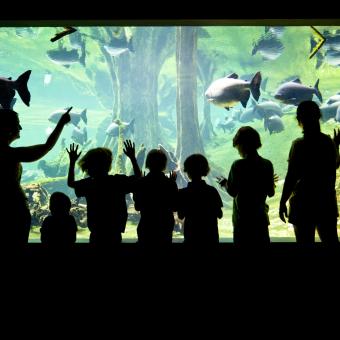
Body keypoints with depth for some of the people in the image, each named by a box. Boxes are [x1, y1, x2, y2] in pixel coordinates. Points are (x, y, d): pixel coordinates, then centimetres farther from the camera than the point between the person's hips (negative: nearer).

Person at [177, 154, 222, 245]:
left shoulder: (182, 193, -10)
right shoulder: (212, 191, -6)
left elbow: (181, 216, -1)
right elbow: (220, 215, 0)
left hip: (191, 237, -1)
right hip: (211, 237, 1)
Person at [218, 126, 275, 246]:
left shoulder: (238, 165, -14)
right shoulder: (267, 164, -2)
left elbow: (232, 192, -14)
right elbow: (271, 193, 1)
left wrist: (224, 183, 5)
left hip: (242, 218, -4)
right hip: (261, 217, 4)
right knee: (262, 242, 12)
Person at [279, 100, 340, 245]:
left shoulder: (299, 144, -14)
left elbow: (291, 177, -15)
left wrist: (282, 202, -7)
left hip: (304, 202, -5)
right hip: (327, 201, 5)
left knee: (305, 240, 1)